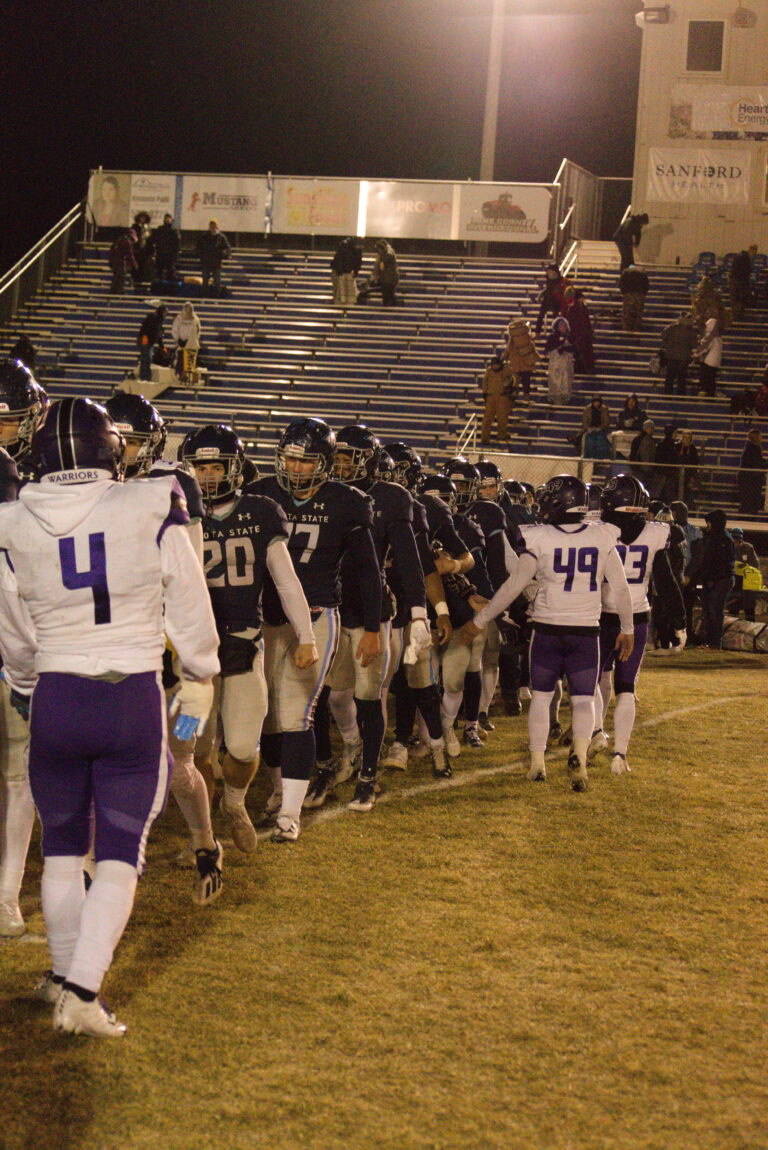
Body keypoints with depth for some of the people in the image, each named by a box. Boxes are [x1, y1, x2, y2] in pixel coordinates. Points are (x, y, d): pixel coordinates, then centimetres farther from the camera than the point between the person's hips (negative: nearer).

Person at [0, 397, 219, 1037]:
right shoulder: (152, 513, -8)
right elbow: (190, 613, 0)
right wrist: (198, 685, 17)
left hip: (55, 698, 2)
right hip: (135, 698, -2)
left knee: (62, 847, 19)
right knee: (121, 853, 5)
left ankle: (66, 976, 30)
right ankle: (82, 990, -5)